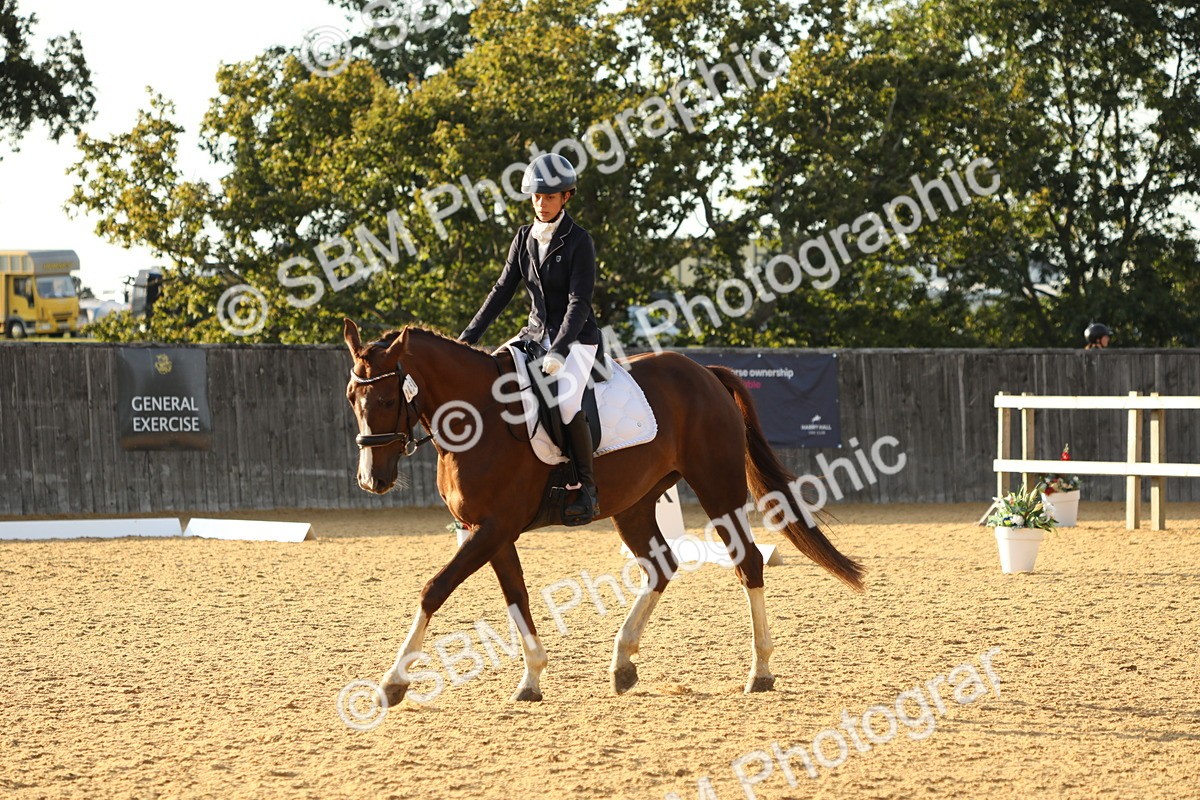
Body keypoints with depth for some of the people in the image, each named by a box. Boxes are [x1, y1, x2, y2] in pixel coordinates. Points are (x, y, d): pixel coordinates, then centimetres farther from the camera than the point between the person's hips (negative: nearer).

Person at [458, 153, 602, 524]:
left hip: (577, 337, -7)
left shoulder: (578, 241, -12)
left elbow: (579, 302, -18)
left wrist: (559, 351, -29)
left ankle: (588, 489, -19)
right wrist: (468, 338, 1)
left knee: (566, 400, -31)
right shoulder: (524, 239, 6)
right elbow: (503, 291, 8)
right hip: (536, 333, 7)